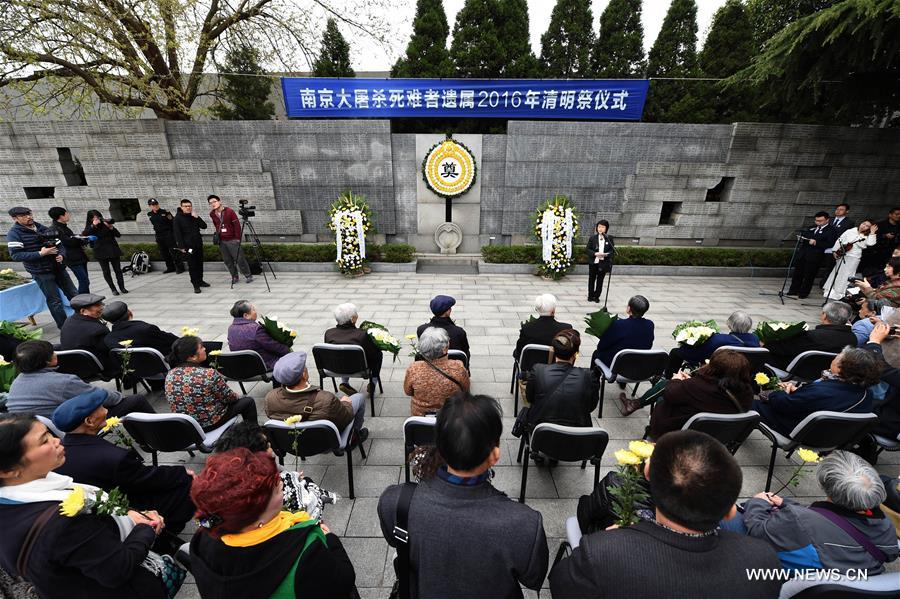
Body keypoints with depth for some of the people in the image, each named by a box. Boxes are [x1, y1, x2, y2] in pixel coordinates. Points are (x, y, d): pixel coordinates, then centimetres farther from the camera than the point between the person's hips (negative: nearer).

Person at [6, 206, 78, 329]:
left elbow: (59, 244, 13)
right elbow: (15, 255, -14)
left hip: (58, 268, 5)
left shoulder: (43, 228, 8)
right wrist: (40, 254, -23)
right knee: (55, 301, -2)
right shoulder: (14, 234, -7)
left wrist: (60, 255, -8)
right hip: (41, 272, -5)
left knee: (74, 295, 11)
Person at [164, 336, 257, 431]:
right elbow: (230, 398, -16)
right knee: (248, 401, 14)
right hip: (210, 424, -7)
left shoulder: (170, 375, -9)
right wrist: (236, 396, 6)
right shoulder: (209, 374, -29)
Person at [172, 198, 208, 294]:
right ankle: (196, 285, 0)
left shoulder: (194, 216, 11)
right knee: (192, 265, -4)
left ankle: (200, 281, 25)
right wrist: (181, 246, -13)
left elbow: (204, 226, 4)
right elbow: (177, 233, -8)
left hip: (198, 244, 5)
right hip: (188, 246, -5)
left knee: (200, 263, 11)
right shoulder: (178, 218, -4)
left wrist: (197, 217, -10)